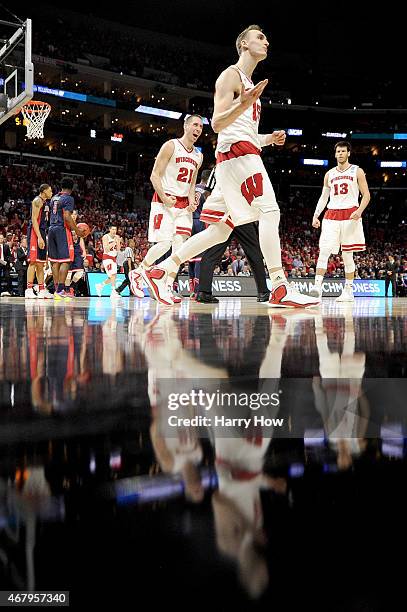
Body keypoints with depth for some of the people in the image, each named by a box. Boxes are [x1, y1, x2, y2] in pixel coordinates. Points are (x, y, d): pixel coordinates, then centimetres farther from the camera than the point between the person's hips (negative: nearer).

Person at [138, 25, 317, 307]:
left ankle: (160, 272, 8)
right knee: (270, 210, -19)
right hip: (237, 153, -10)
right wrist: (243, 104, -29)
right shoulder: (231, 75, 0)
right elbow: (217, 124, -12)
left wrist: (269, 139, 17)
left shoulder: (250, 83, 30)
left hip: (246, 154, 10)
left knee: (219, 231, 6)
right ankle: (280, 289, -23)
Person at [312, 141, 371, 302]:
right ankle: (318, 286, -17)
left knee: (347, 254, 0)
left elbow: (366, 195, 1)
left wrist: (359, 211, -17)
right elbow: (324, 197, 18)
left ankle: (348, 291, 7)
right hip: (331, 216, 3)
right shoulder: (329, 174, 15)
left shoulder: (357, 171, 5)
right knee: (324, 251, -12)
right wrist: (316, 215, 5)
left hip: (350, 215, -3)